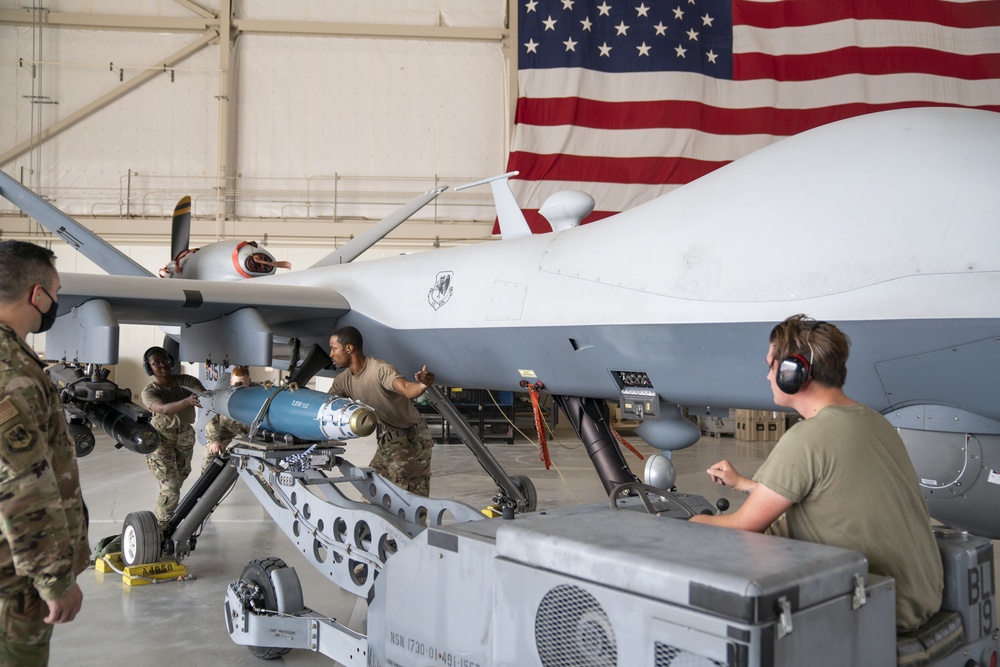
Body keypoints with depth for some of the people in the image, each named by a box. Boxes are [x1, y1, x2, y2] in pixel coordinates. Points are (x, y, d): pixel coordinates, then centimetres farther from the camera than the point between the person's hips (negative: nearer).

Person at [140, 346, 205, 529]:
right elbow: (163, 409, -38)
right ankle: (159, 527, 6)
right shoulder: (149, 392, -18)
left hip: (185, 436, 4)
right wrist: (187, 401, -56)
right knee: (170, 488, -14)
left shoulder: (187, 381, -10)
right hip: (161, 440, -4)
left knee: (180, 477, 23)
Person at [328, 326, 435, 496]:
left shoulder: (381, 370, -27)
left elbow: (407, 389, -44)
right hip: (387, 440, 8)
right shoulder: (343, 380, -1)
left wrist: (422, 385, -66)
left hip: (411, 439, -8)